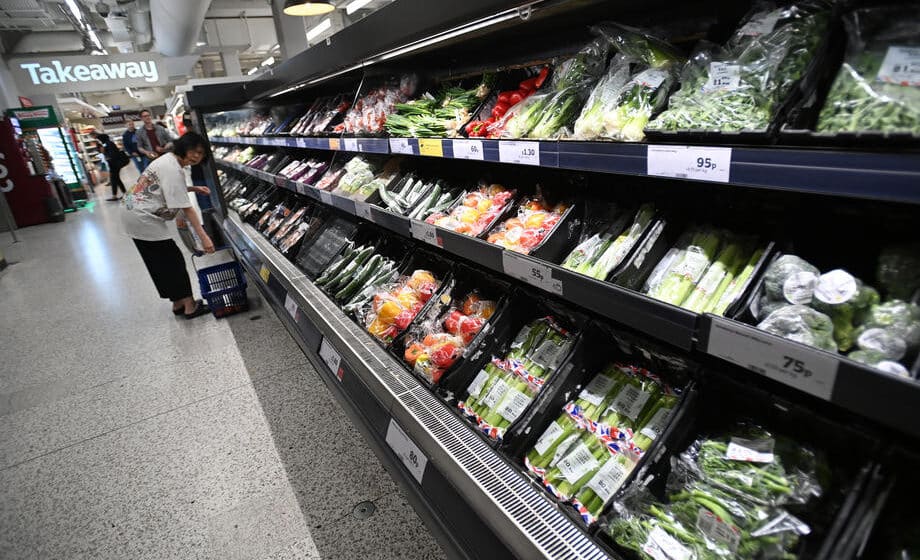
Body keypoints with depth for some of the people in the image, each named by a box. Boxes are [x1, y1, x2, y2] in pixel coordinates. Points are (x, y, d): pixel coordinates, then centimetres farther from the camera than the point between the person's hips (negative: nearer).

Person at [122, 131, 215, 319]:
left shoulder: (169, 159, 7)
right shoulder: (173, 169, -23)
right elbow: (186, 208, -27)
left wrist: (194, 188, 6)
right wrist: (203, 236, -28)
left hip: (134, 214, 10)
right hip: (144, 219, -10)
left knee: (161, 263, 14)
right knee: (173, 261, -4)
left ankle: (178, 303, 23)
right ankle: (190, 307, 2)